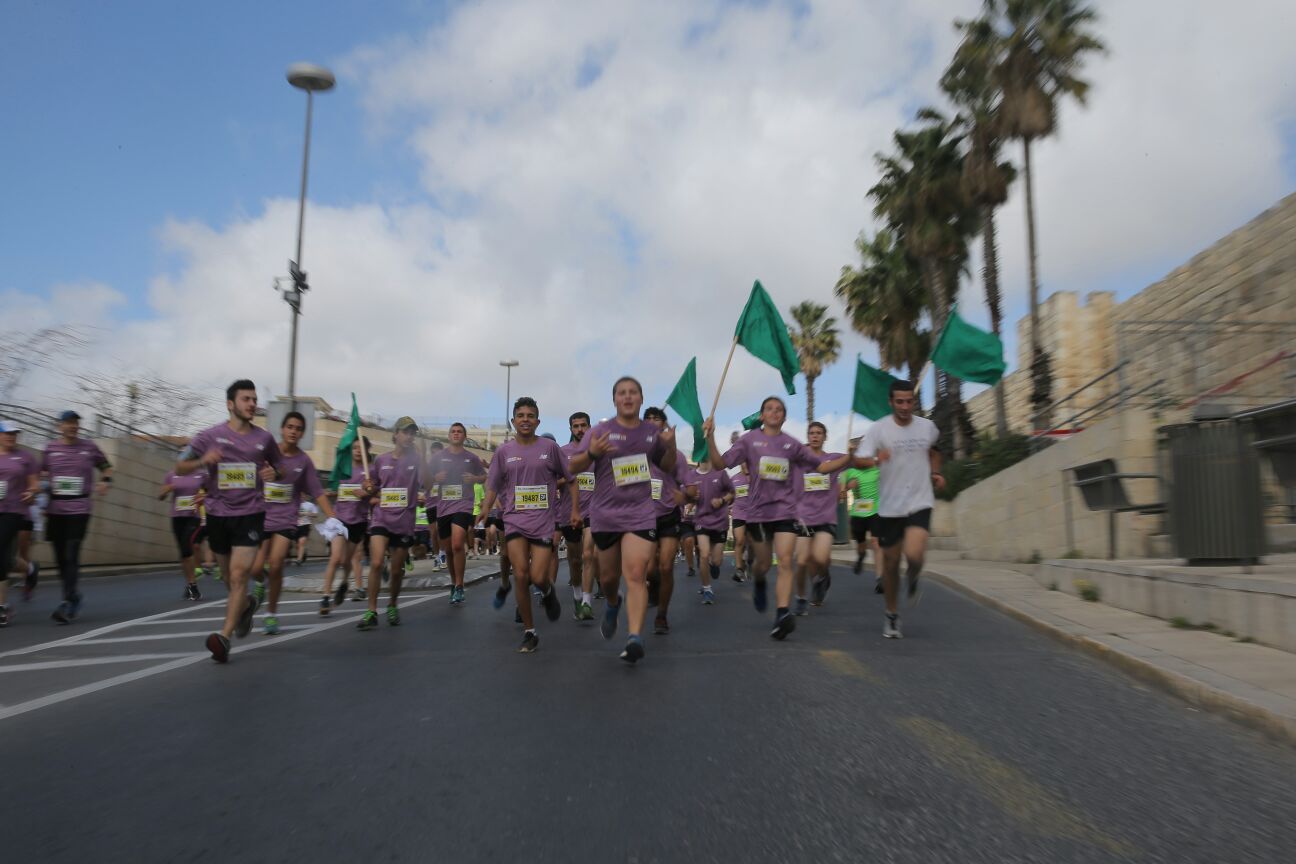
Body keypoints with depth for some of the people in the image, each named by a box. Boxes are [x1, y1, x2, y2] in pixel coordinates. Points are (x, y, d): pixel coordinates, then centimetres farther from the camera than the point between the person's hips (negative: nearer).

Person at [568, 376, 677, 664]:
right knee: (609, 576, 13)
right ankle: (613, 604, 46)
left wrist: (671, 446, -5)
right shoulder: (601, 431, -3)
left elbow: (668, 467, 16)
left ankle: (635, 638, -16)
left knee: (636, 575, -14)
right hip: (605, 514, 0)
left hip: (640, 514, 0)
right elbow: (574, 468, -5)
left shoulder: (652, 432, 5)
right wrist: (591, 453, -27)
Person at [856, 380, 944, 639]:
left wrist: (935, 473, 10)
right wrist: (875, 460, -38)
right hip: (889, 506, -1)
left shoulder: (927, 426, 4)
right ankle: (892, 616, 28)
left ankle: (912, 579, 16)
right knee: (890, 562, 8)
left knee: (914, 555, -22)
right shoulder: (879, 429, -7)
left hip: (920, 502, 1)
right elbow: (859, 460, -17)